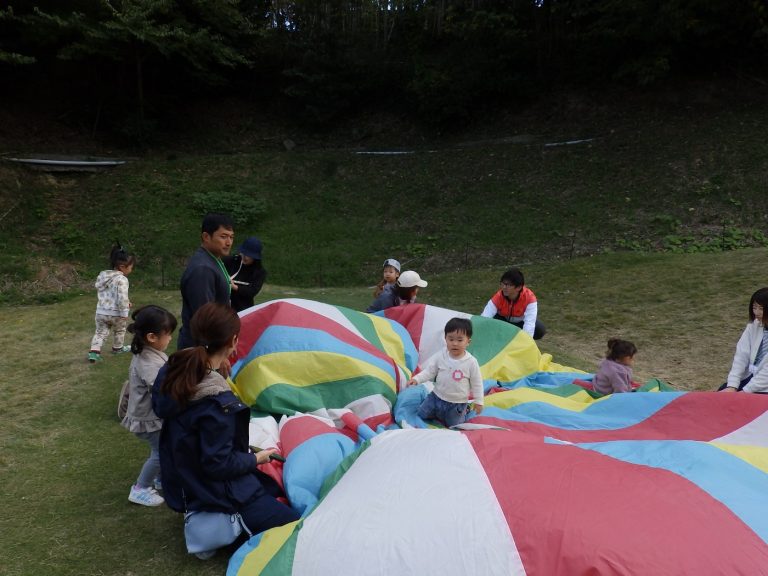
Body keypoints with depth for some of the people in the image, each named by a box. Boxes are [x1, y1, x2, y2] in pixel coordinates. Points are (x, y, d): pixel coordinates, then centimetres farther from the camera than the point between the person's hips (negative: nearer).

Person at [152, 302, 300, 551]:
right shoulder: (218, 402, -33)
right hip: (217, 496, -9)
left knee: (271, 488, 25)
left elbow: (160, 409, 13)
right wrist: (256, 459, -8)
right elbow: (218, 465, -25)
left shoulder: (172, 372, -7)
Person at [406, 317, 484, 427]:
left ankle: (463, 410, 34)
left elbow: (476, 383, -8)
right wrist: (417, 379, -23)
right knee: (422, 414, 8)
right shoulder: (441, 355, -14)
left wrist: (478, 402, -5)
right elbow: (429, 371, -8)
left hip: (457, 403, -3)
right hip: (437, 396, 3)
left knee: (453, 426, 6)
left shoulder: (471, 362, -19)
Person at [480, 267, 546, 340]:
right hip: (503, 320, 1)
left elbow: (530, 323, -47)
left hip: (521, 321, 0)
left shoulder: (529, 297, -36)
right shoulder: (498, 297, -32)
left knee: (540, 330, -30)